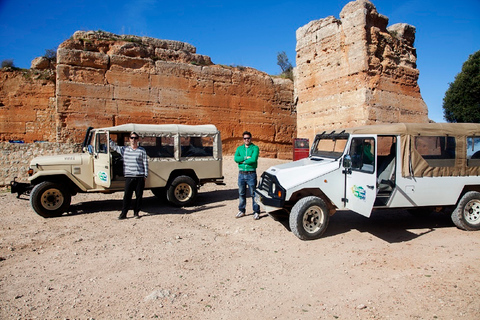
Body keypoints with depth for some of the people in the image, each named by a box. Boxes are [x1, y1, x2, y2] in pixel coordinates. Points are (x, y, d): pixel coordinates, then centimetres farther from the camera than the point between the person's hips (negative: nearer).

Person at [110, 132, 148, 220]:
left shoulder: (142, 151, 4)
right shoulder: (124, 149, 10)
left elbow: (145, 163, 4)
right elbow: (114, 146, 19)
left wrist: (145, 175, 0)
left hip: (140, 177, -1)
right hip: (128, 177, 1)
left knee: (139, 196, 4)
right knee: (127, 196, 1)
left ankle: (136, 213, 16)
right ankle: (123, 213, 9)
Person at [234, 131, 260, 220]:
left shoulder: (255, 148, -3)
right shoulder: (239, 148, 10)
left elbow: (253, 159, -19)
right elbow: (236, 158, -6)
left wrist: (243, 161, -9)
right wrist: (246, 158, -15)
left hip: (251, 174, -4)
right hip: (241, 173, 4)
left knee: (253, 194, 0)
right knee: (241, 194, 13)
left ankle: (256, 212, 9)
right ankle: (241, 211, 26)